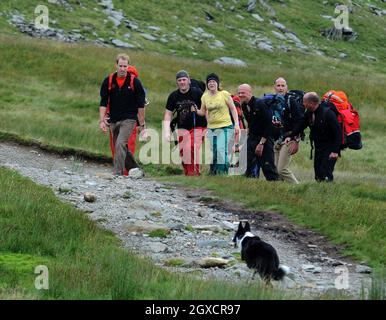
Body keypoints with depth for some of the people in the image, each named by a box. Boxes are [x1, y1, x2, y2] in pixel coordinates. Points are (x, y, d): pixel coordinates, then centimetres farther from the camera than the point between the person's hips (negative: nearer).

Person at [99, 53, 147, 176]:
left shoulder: (135, 82, -5)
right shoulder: (108, 81, 2)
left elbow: (141, 105, 0)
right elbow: (103, 103, 2)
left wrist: (142, 125, 0)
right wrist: (102, 120, -8)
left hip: (129, 119, -4)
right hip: (113, 120, 4)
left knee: (120, 144, -20)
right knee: (122, 147, 10)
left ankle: (117, 173, -21)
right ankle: (135, 169, 28)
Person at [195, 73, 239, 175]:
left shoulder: (224, 94, -5)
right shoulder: (205, 97, 6)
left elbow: (233, 109, 1)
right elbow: (202, 112, 15)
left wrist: (236, 124, -6)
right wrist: (196, 110, -8)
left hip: (225, 127, -5)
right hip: (211, 128, 5)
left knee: (221, 151, -17)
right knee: (213, 153, 4)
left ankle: (223, 172, -12)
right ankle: (213, 173, 13)